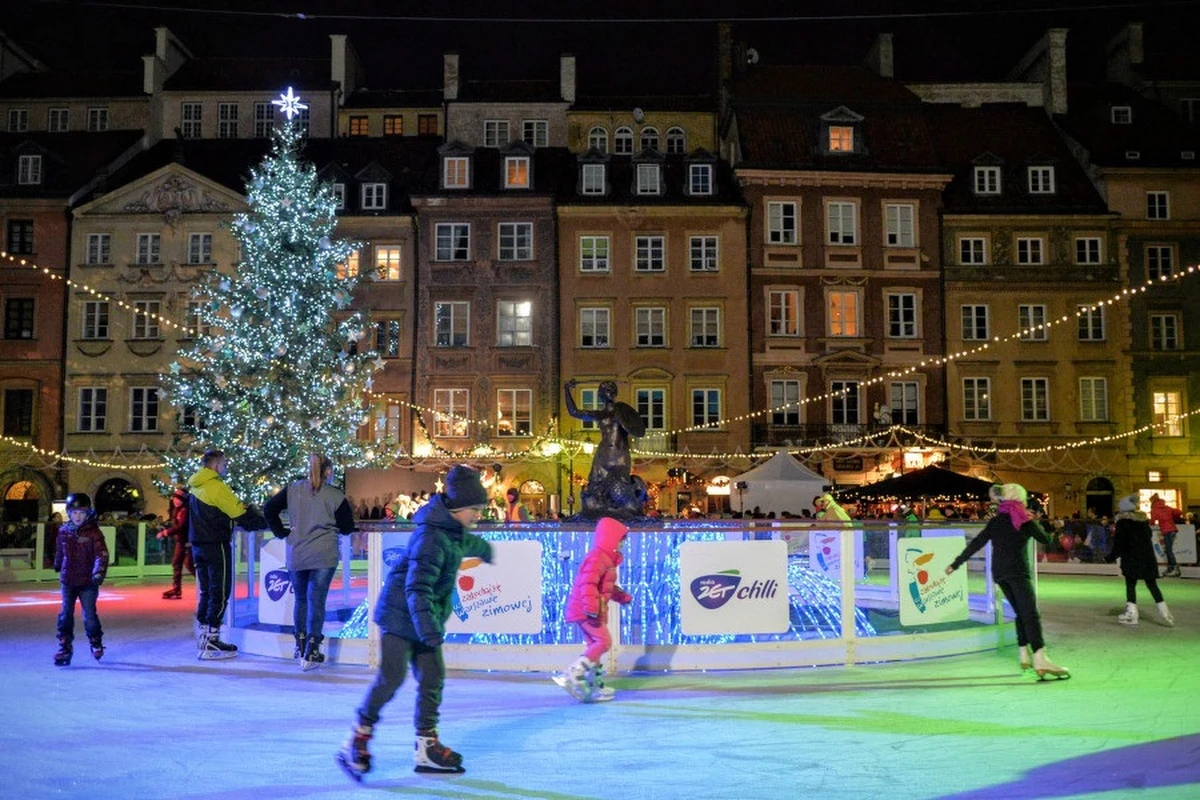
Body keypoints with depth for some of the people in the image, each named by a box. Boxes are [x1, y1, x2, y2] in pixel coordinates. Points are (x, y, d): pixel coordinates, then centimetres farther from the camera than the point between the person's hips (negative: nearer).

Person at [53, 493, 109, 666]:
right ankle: (65, 647, 11)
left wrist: (98, 572, -32)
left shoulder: (93, 532, -11)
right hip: (68, 580, 4)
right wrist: (57, 565, 36)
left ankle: (96, 643, 23)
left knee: (89, 616, 2)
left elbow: (101, 554, -19)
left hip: (88, 582, -4)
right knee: (65, 615, 3)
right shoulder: (64, 531, 3)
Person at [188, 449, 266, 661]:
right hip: (217, 546, -9)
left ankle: (204, 637, 20)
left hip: (198, 545, 9)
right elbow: (240, 514, -15)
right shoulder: (216, 487, -15)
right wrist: (265, 522, -4)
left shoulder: (195, 486, 13)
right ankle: (211, 643, -4)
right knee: (220, 594, -3)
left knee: (206, 592, 15)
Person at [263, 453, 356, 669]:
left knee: (300, 600, 18)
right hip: (323, 556, -3)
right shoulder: (335, 495, -5)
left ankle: (300, 648, 26)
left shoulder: (292, 489, 4)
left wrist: (281, 532, 9)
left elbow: (269, 509, 3)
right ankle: (311, 654, -3)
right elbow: (347, 528, -1)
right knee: (316, 601, -1)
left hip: (295, 555, 3)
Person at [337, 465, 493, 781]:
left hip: (425, 618, 9)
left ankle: (426, 746, 12)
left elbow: (467, 543, 35)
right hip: (401, 613, -9)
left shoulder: (454, 531, 7)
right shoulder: (432, 537, -24)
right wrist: (429, 629, -38)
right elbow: (418, 588, -30)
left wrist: (485, 549, 56)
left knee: (433, 677, 5)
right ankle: (357, 741, 2)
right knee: (391, 677, -12)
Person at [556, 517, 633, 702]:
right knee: (603, 641, -17)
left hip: (585, 610, 11)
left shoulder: (605, 558, 20)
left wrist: (622, 596, 42)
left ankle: (595, 687, 17)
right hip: (586, 611, -11)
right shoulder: (597, 558, -15)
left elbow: (607, 585, 35)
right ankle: (571, 676, -23)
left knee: (595, 645, 13)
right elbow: (588, 583, -28)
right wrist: (591, 606, -36)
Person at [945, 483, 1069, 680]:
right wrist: (1037, 524, 28)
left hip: (999, 572, 6)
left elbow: (976, 544, 10)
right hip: (1017, 571, -6)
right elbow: (1046, 540, 11)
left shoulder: (995, 521, 15)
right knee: (1030, 615, -15)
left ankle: (1025, 657, 16)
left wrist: (956, 564, 12)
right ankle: (1040, 660, -28)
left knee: (1021, 613, 17)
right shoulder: (1025, 520, 2)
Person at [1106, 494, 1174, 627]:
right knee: (1152, 584, 11)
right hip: (1148, 557, 6)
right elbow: (1149, 536, 16)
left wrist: (1111, 557, -4)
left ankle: (1131, 613, -4)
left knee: (1130, 585, -1)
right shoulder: (1143, 520, 11)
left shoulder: (1123, 522, -8)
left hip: (1131, 559, -6)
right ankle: (1164, 611, 10)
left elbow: (1119, 543, -11)